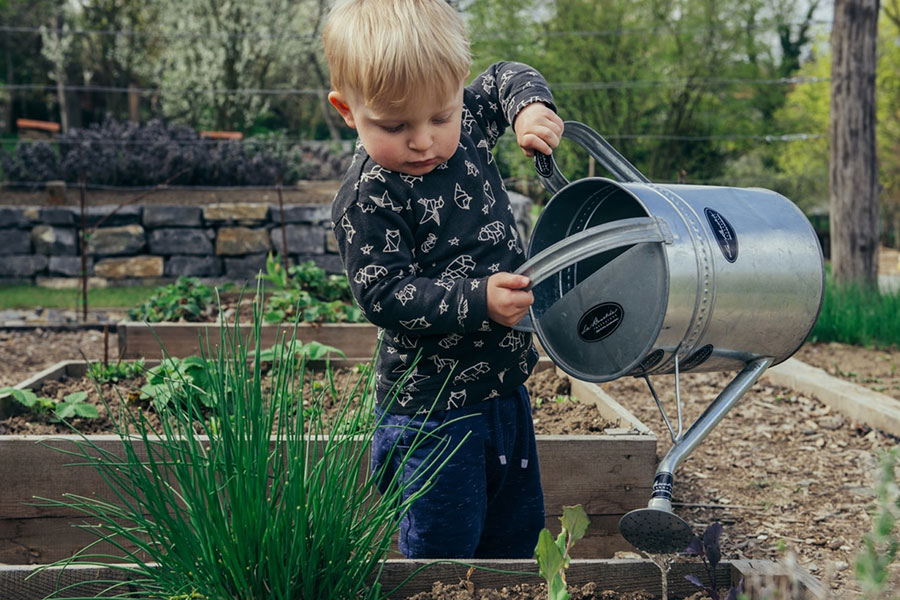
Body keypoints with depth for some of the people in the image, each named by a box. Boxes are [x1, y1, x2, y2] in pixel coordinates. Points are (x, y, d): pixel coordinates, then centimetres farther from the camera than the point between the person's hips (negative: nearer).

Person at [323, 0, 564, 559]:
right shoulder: (367, 199, -20)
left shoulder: (467, 126, -1)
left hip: (505, 385, 7)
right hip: (432, 405, -7)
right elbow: (386, 296, -23)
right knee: (444, 547, -1)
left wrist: (531, 108, -4)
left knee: (518, 527, 20)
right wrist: (478, 300, -32)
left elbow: (506, 79, 18)